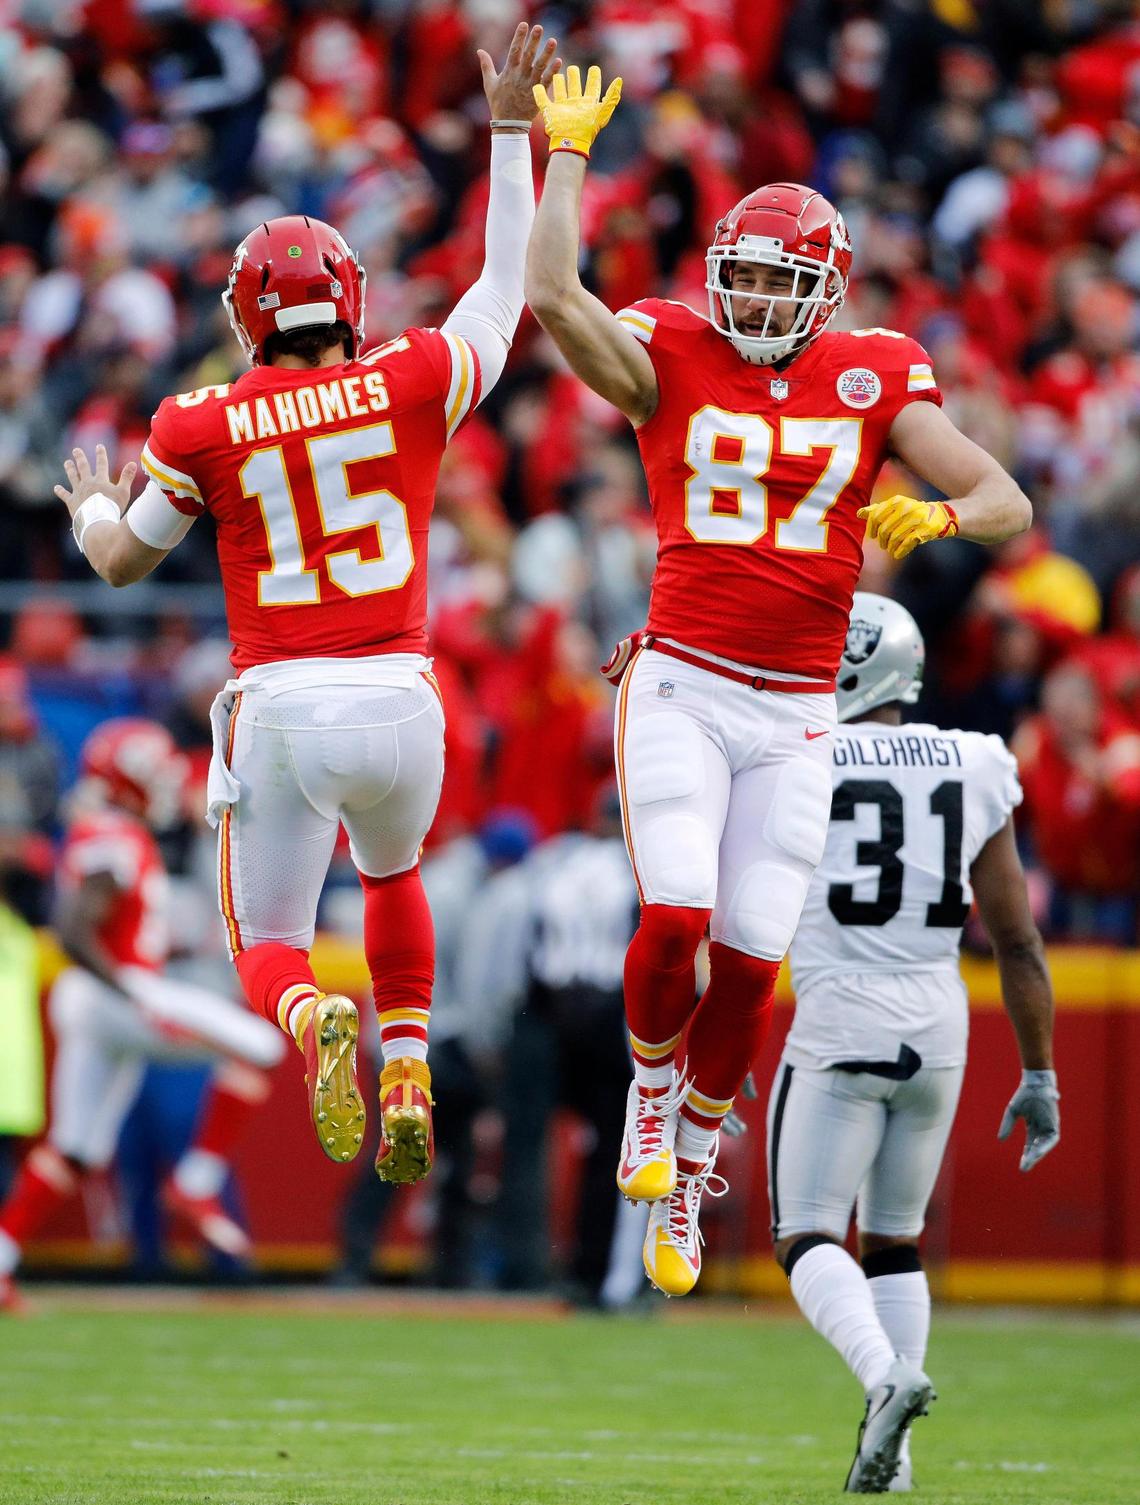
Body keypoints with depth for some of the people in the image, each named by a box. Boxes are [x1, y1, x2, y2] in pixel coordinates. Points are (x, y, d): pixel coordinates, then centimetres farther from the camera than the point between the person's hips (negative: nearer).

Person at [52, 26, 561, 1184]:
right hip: (397, 696, 2)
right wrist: (511, 132, 23)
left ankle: (316, 1026, -24)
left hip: (278, 707, -2)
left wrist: (93, 507, 36)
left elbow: (122, 562, 12)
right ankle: (407, 1077, 18)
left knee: (267, 947, 12)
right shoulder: (415, 387, 0)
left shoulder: (204, 432, -1)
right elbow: (508, 288, 17)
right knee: (392, 873, 34)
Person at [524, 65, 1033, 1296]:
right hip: (682, 686, -2)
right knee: (676, 922, -18)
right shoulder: (669, 360, -1)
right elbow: (549, 295, -18)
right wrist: (567, 153, -11)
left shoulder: (874, 379, 4)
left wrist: (934, 515, -19)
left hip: (797, 712, 2)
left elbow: (1007, 504, 2)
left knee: (749, 962, 1)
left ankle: (688, 1174, 24)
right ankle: (651, 1088, 15)